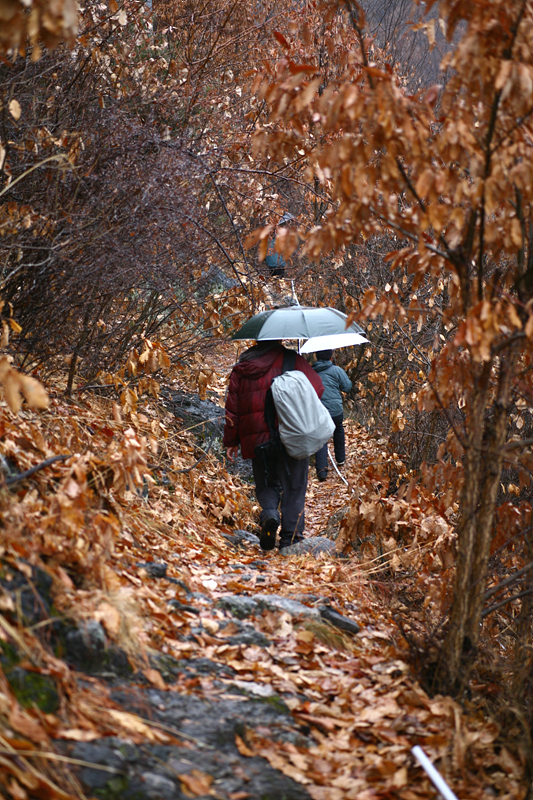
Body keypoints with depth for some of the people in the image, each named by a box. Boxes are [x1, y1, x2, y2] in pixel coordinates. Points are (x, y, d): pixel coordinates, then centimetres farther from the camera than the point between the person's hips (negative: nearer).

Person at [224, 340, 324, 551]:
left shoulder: (240, 369, 10)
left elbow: (232, 407, 11)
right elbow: (316, 388, -5)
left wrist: (231, 442, 18)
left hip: (256, 439, 3)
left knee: (266, 484, 17)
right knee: (293, 488, 6)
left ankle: (269, 512, -13)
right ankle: (290, 538, 0)